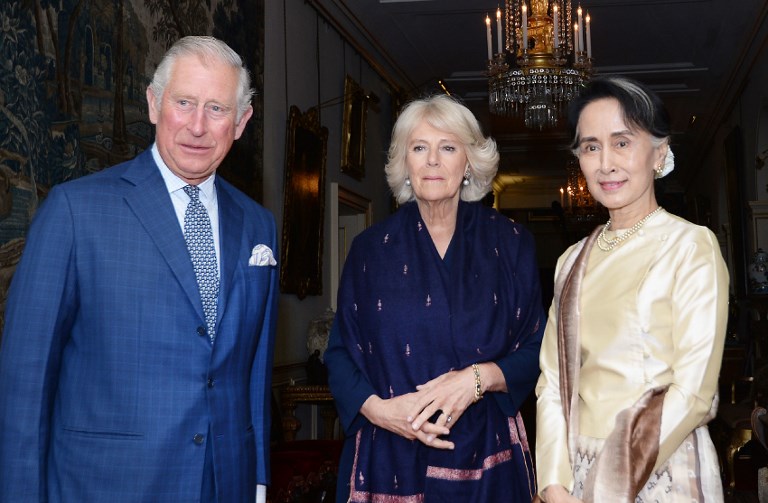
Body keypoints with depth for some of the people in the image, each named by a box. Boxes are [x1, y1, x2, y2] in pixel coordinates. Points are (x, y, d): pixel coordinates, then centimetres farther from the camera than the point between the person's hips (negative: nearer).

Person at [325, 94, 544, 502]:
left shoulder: (510, 245, 0)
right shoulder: (371, 248, 2)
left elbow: (537, 351, 0)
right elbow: (340, 352, 2)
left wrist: (480, 377, -17)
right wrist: (377, 408, -14)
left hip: (485, 455, 0)